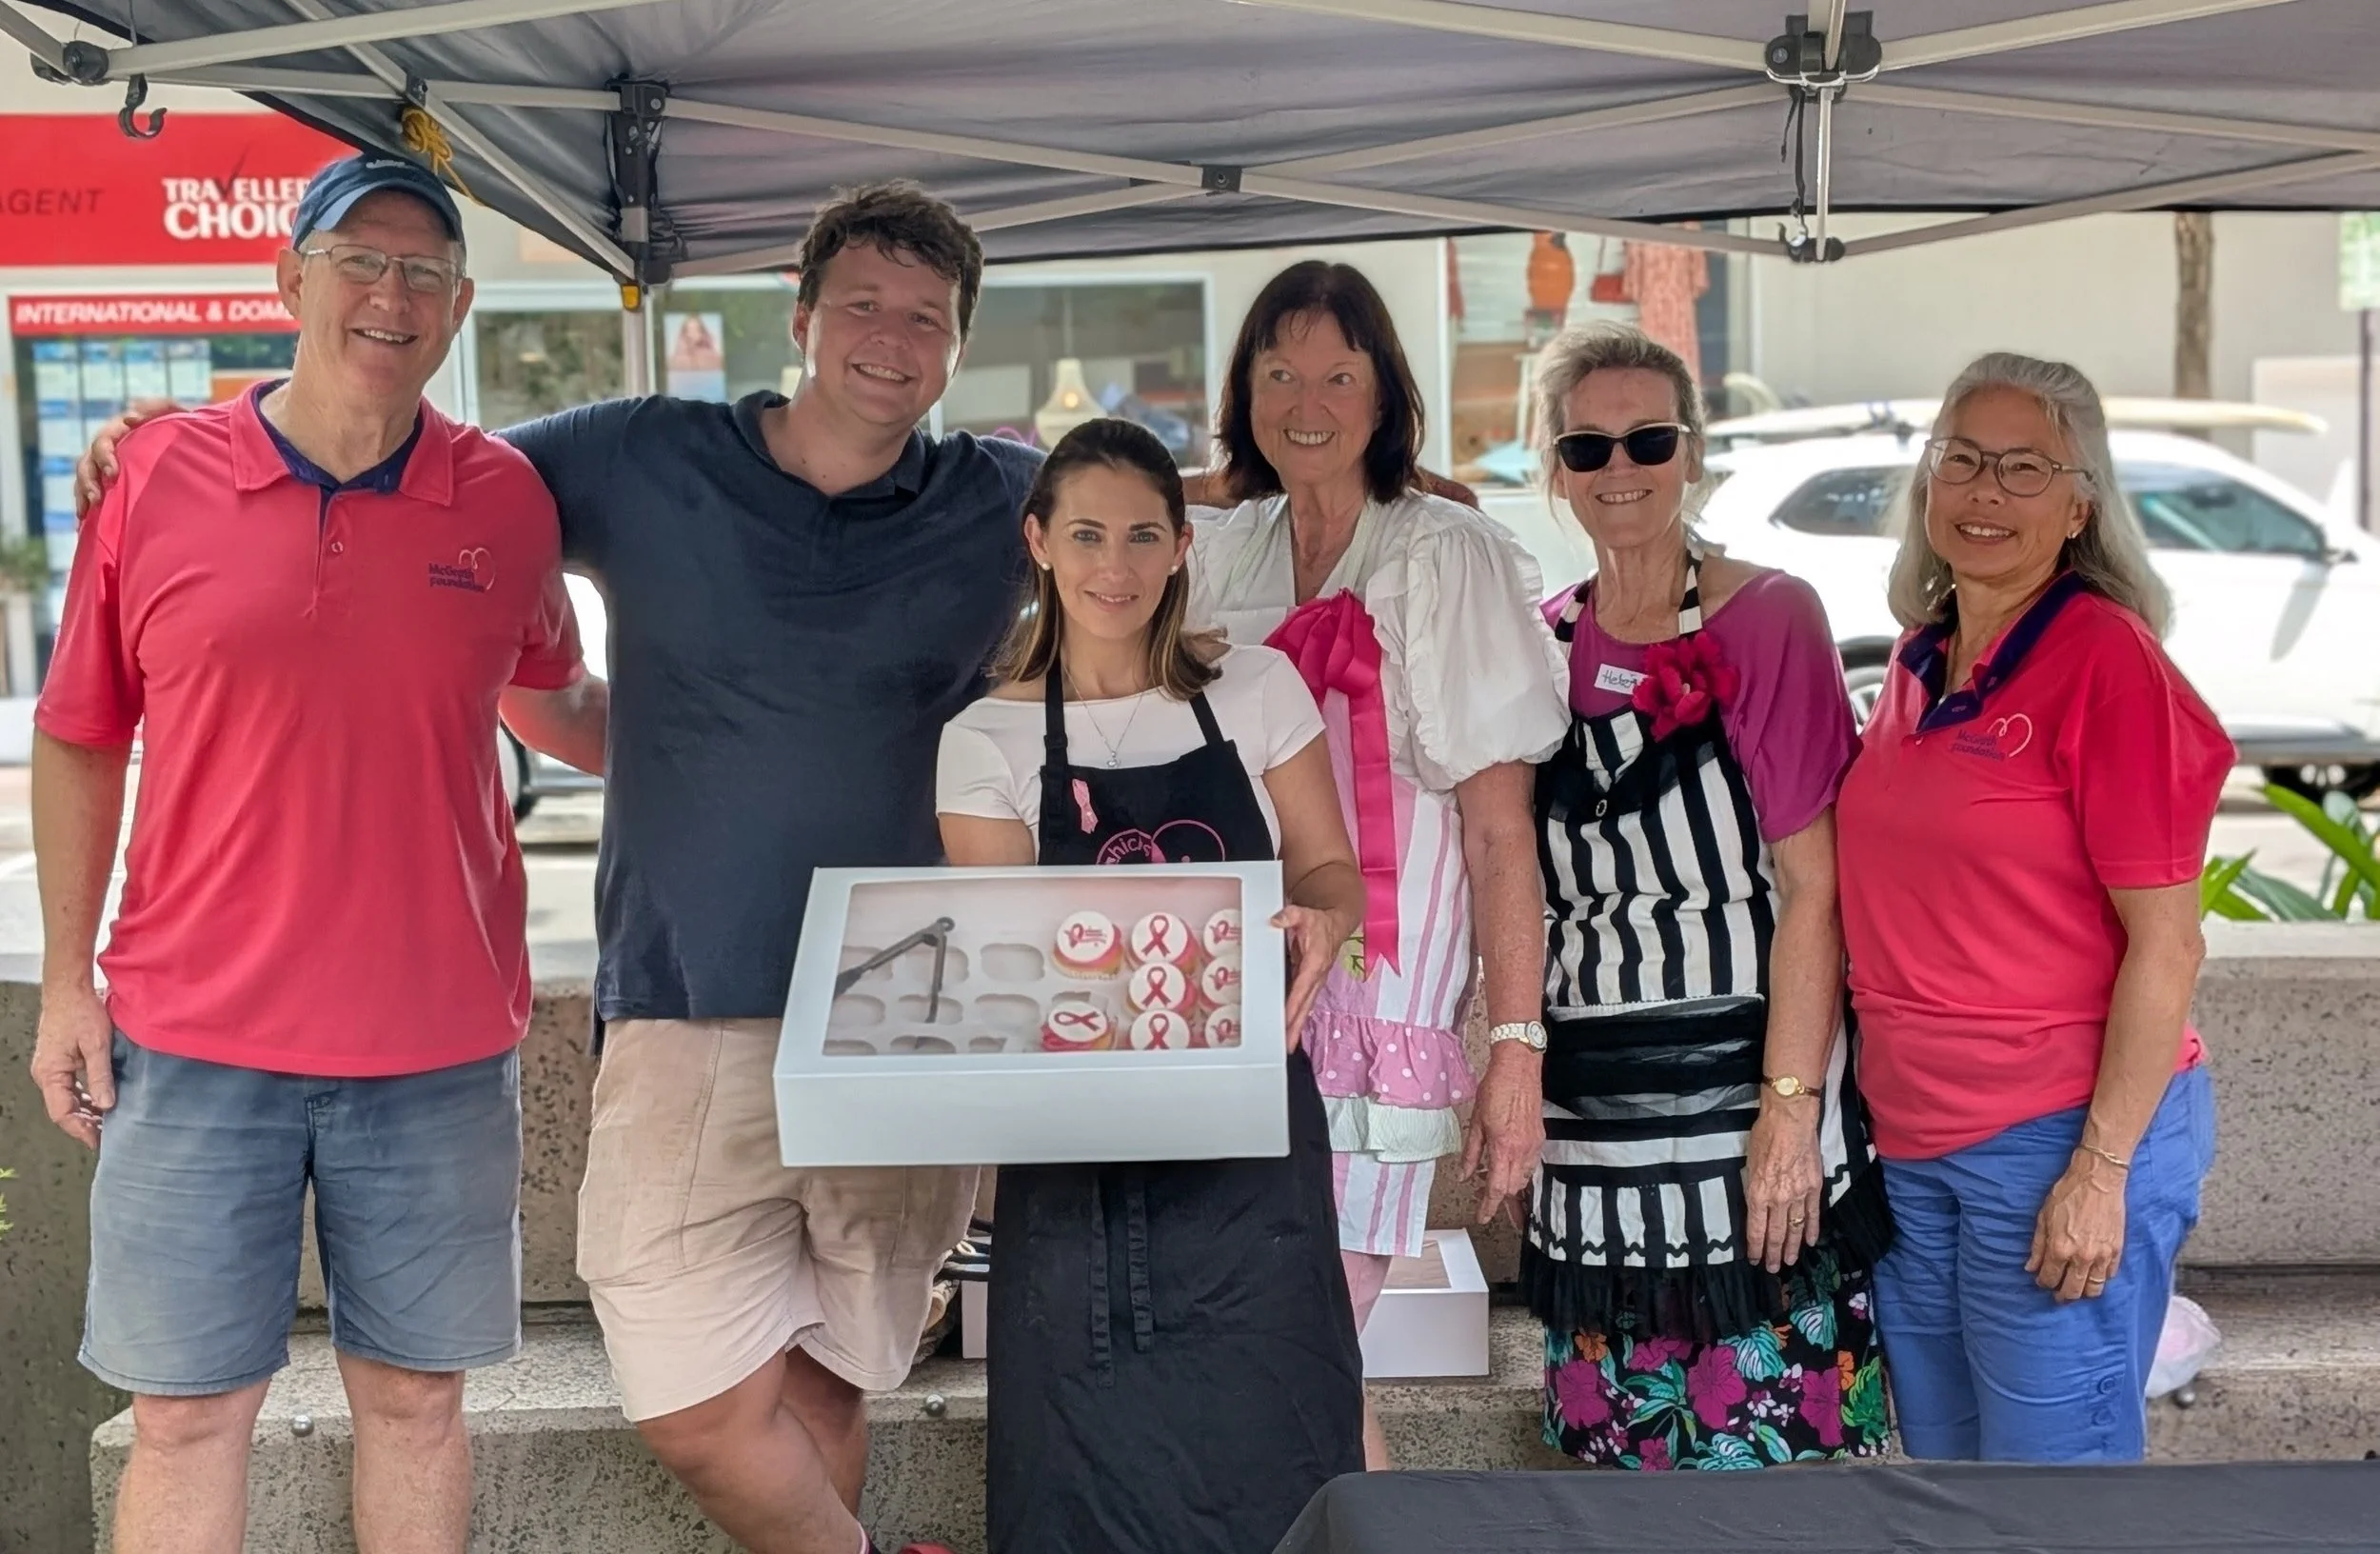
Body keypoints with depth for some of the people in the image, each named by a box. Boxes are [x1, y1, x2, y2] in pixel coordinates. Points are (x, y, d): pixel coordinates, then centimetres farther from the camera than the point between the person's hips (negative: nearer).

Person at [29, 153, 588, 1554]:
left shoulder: (509, 501, 0)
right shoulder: (155, 477, -2)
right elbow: (79, 742, 5)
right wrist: (66, 981, 4)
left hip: (440, 1048, 1)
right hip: (191, 1039, -1)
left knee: (415, 1395, 13)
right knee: (186, 1413, 7)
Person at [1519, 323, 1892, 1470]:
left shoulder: (1768, 618, -5)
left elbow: (1811, 884, -10)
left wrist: (1791, 1104, -16)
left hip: (1745, 1092, -5)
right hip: (1591, 1117, 5)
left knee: (1765, 1451, 1)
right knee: (1622, 1459, 12)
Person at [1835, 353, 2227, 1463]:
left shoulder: (2107, 659, -12)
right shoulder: (1919, 661, 9)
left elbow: (2166, 944, -14)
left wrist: (2103, 1168, -17)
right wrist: (1854, 1108, 14)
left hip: (2059, 1142, -7)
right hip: (1911, 1145, 7)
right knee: (1940, 1448, 18)